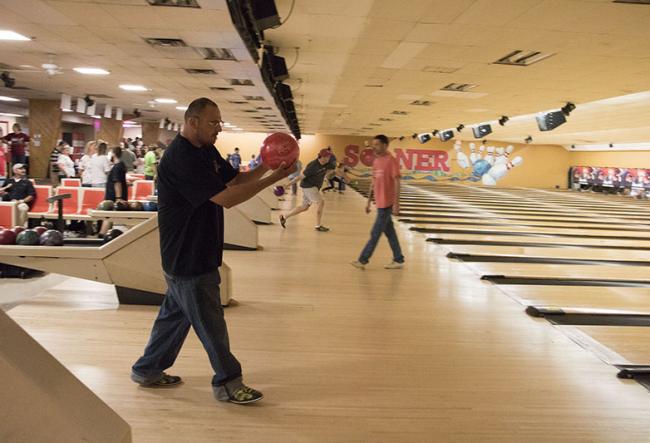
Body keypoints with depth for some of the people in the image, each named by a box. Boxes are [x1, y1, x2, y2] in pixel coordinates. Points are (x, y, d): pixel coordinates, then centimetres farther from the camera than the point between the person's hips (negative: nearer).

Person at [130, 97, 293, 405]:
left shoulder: (206, 151, 9)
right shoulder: (181, 158, -24)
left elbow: (235, 180, 9)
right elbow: (226, 198, -28)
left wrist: (265, 165, -9)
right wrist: (273, 179, -27)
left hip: (197, 254, 10)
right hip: (188, 256, -10)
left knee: (176, 313, 20)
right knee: (210, 322, 2)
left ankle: (147, 371, 34)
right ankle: (227, 383, 15)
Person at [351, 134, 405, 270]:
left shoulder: (391, 161, -13)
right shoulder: (376, 161, 12)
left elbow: (396, 183, -15)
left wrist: (396, 204, -19)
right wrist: (369, 202, 16)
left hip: (386, 204, -8)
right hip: (380, 203, 8)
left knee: (375, 233, -2)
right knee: (389, 232, 11)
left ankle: (363, 260, 4)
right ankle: (398, 260, 18)